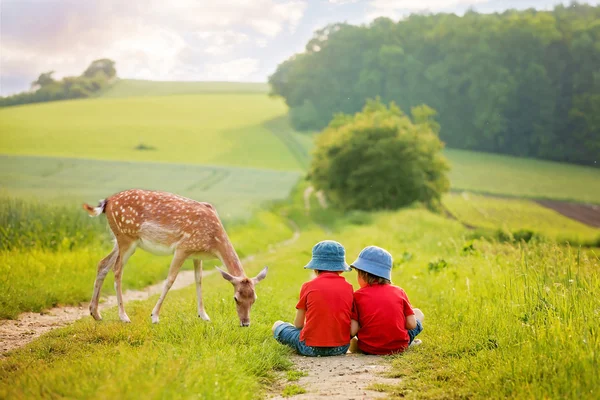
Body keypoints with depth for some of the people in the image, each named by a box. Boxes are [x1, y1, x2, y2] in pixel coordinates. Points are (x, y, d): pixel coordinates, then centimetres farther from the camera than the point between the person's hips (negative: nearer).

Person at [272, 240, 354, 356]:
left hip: (311, 348, -3)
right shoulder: (348, 287, 2)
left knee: (278, 326, 16)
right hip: (341, 347, 3)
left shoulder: (308, 286, -3)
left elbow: (298, 324, 3)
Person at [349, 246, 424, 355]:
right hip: (399, 346, -1)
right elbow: (412, 325, -2)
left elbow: (352, 331, -11)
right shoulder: (399, 292, -1)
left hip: (369, 349, 1)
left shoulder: (358, 296, -7)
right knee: (418, 313, 22)